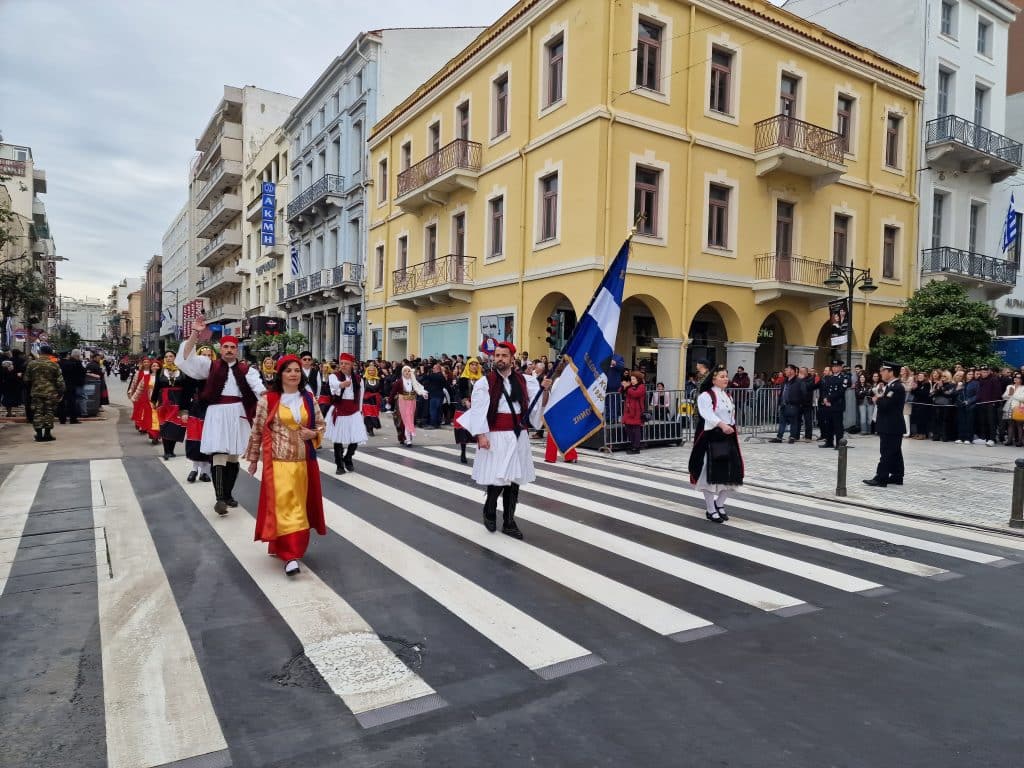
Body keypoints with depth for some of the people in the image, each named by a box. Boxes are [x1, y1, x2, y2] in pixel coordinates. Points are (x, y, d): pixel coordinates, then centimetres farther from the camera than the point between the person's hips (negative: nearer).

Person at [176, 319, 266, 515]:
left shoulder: (246, 369, 6)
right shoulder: (210, 365, 7)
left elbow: (257, 386, -9)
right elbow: (187, 357, -2)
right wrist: (195, 333, -13)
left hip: (238, 414, 2)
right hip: (217, 414, -2)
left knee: (233, 456, 11)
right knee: (219, 455, -9)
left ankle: (228, 494, 25)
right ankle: (220, 498, -9)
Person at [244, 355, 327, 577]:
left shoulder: (309, 399, 4)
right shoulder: (268, 399, -6)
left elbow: (321, 425, 13)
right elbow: (257, 430, 1)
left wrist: (313, 433, -10)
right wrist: (253, 459, 4)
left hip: (303, 460, 4)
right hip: (278, 461, -4)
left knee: (299, 504, 12)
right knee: (283, 505, -8)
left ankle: (282, 547, 31)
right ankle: (291, 554, -5)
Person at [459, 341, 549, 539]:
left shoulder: (524, 381, 8)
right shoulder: (485, 382, -5)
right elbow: (478, 410, -10)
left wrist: (544, 388, -12)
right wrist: (480, 434, -18)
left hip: (518, 436, 4)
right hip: (496, 436, -4)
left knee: (513, 479, 9)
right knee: (497, 478, -5)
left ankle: (508, 522, 21)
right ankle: (489, 511, 24)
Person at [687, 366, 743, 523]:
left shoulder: (728, 396, 16)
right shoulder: (705, 396, -10)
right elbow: (708, 415, -25)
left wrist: (733, 430, 17)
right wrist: (722, 425, -40)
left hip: (728, 437, 7)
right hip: (711, 438, -7)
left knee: (730, 472, 7)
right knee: (711, 473, -5)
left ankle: (720, 504, 24)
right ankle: (710, 509, 6)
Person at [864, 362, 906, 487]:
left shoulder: (896, 387, -17)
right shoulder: (891, 386, 16)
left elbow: (885, 404, -25)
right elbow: (885, 402, 18)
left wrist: (877, 399, -7)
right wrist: (879, 399, -1)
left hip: (891, 426, -10)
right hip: (891, 425, 10)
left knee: (886, 453, -8)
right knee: (894, 453, 13)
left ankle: (881, 478, -6)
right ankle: (897, 477, 19)